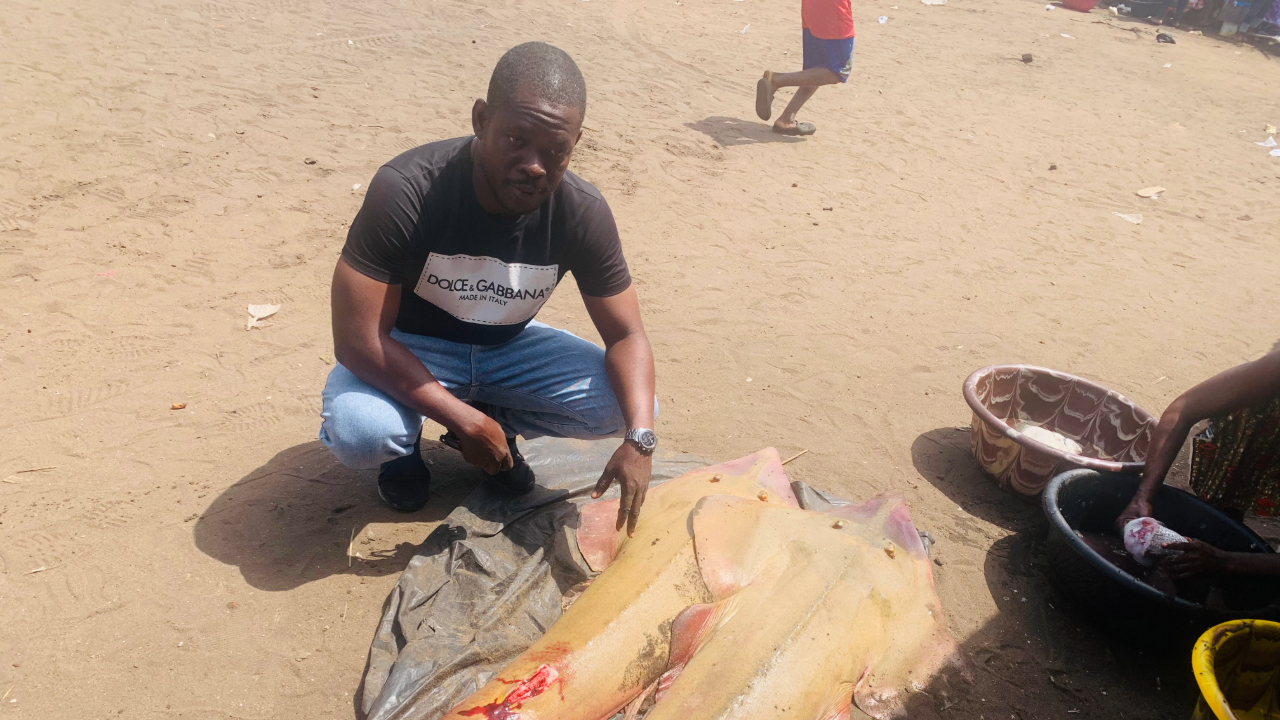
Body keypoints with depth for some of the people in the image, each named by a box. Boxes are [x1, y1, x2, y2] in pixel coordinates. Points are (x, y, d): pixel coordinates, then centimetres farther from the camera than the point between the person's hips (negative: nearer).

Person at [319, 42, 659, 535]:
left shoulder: (583, 213, -21)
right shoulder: (404, 191, -31)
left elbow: (626, 336, -15)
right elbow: (356, 339, -29)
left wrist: (639, 439, -33)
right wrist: (465, 420, -30)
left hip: (507, 347, 4)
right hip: (411, 349, -3)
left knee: (623, 404, -17)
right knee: (355, 431, -34)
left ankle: (497, 423, 9)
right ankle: (406, 442, 5)